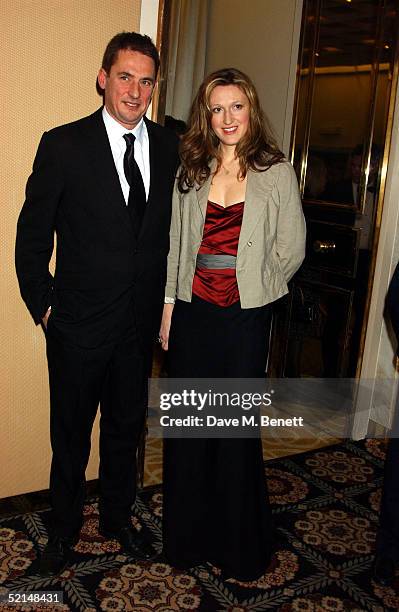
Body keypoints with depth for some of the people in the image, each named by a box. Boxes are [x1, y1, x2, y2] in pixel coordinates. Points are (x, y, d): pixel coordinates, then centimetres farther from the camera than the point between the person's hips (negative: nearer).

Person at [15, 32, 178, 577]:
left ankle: (118, 517, 43)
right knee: (72, 434, 16)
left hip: (140, 324, 3)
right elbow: (31, 238, -5)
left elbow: (171, 230, 8)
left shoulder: (169, 147, 1)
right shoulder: (63, 145, -10)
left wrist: (164, 301, 5)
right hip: (79, 326, -3)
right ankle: (64, 528, 39)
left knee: (126, 428, 20)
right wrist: (43, 306, -6)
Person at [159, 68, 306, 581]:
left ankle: (239, 545, 28)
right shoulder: (191, 171, 8)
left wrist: (254, 286, 4)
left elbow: (291, 249, 2)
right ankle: (187, 534, 30)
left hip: (245, 316, -2)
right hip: (192, 310, 3)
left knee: (237, 428, 7)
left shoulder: (276, 173, -1)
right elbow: (176, 243, 9)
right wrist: (169, 304, 5)